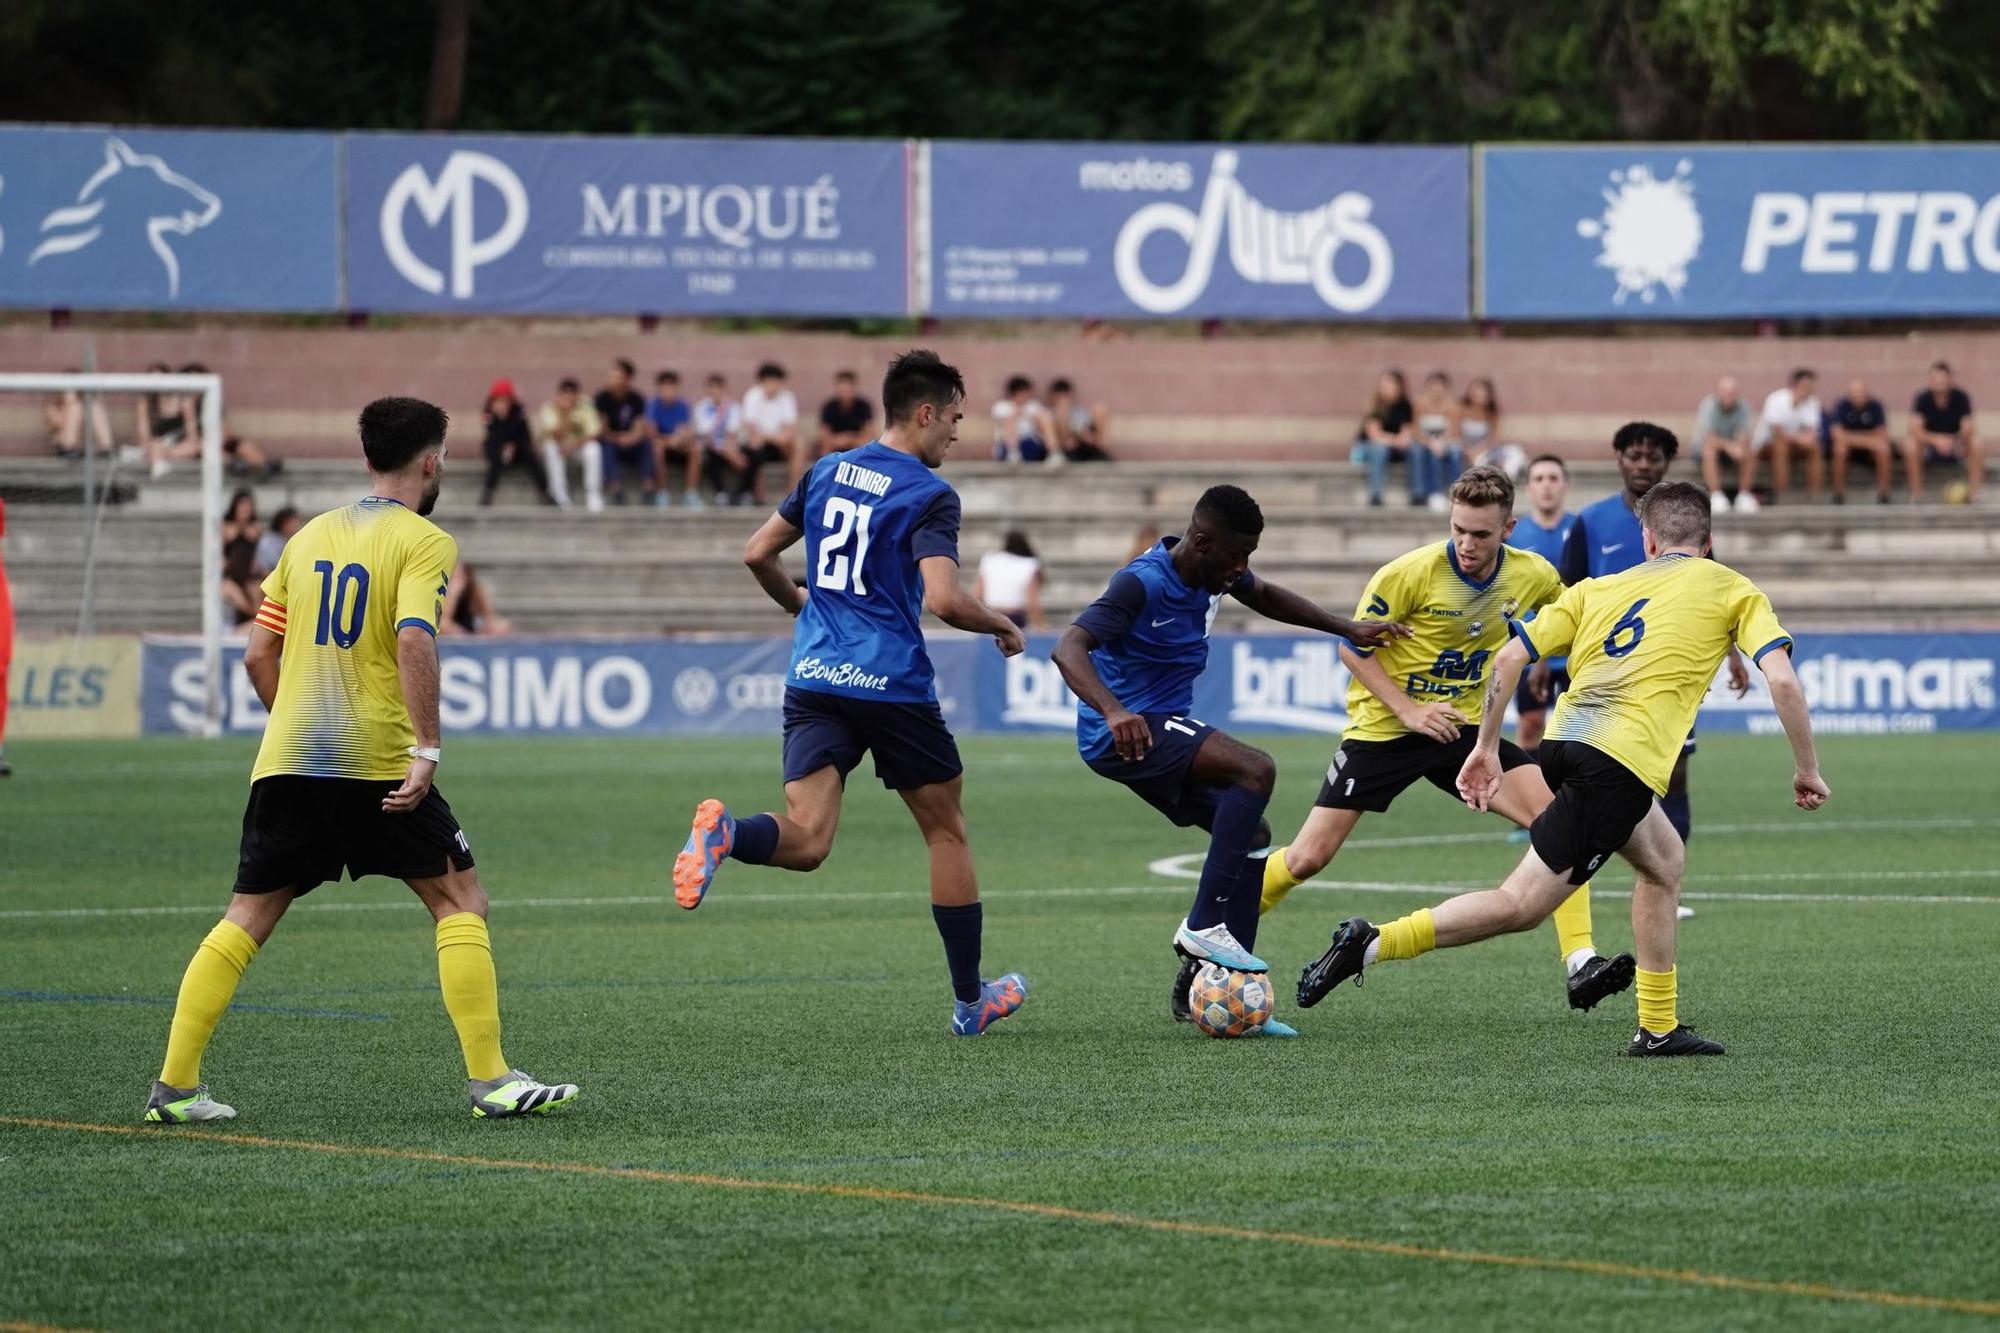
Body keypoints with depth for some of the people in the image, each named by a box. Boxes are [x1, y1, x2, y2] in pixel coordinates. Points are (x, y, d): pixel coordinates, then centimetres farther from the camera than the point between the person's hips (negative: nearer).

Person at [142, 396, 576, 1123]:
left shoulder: (309, 536, 16)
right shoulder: (424, 541, -3)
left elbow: (258, 655, 16)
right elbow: (414, 640, -19)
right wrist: (426, 749, -21)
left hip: (286, 759, 6)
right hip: (376, 757, -6)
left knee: (248, 917, 11)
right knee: (459, 899, 4)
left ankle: (173, 1085, 6)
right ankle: (489, 1079, -2)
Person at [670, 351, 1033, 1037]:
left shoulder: (826, 471, 11)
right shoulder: (930, 496, -9)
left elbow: (757, 554, 16)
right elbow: (942, 600, -20)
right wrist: (1004, 626, -1)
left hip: (813, 679, 5)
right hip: (893, 686, -5)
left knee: (805, 841, -5)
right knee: (947, 831, 15)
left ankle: (725, 831, -39)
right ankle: (970, 1001, 21)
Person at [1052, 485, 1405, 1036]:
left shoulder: (1216, 572, 5)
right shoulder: (1143, 583, -22)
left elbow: (1266, 596, 28)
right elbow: (1070, 647, -33)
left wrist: (1347, 629, 23)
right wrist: (1112, 711, -50)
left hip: (1163, 730, 10)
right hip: (1120, 735, -10)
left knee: (1252, 835, 3)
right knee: (1256, 770, -25)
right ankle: (1204, 925, -23)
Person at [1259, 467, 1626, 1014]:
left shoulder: (1533, 575, -7)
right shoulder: (1410, 573, -19)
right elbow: (1353, 646, -11)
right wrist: (1408, 711, -19)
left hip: (1464, 727, 3)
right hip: (1383, 728, -3)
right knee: (1308, 857, -6)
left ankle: (1580, 963, -18)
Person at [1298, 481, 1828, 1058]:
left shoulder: (1599, 589, 22)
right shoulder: (1733, 591, 12)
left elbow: (1510, 658, 13)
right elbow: (1783, 680, -2)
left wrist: (1486, 747, 20)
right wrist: (1806, 770, 8)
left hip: (1566, 738, 7)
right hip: (1621, 766, -7)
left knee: (1665, 860, 27)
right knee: (1522, 905, -7)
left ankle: (1659, 1027, 24)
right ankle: (1373, 944, -19)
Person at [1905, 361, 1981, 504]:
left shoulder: (1961, 397, -17)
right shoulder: (1922, 398, -19)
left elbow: (1967, 429, -23)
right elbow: (1915, 429, -27)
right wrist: (1935, 440, -45)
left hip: (1954, 440, 1)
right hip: (1928, 440, -1)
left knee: (1975, 442, -30)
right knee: (1910, 445, -33)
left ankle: (1973, 492, -22)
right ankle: (1916, 493, -21)